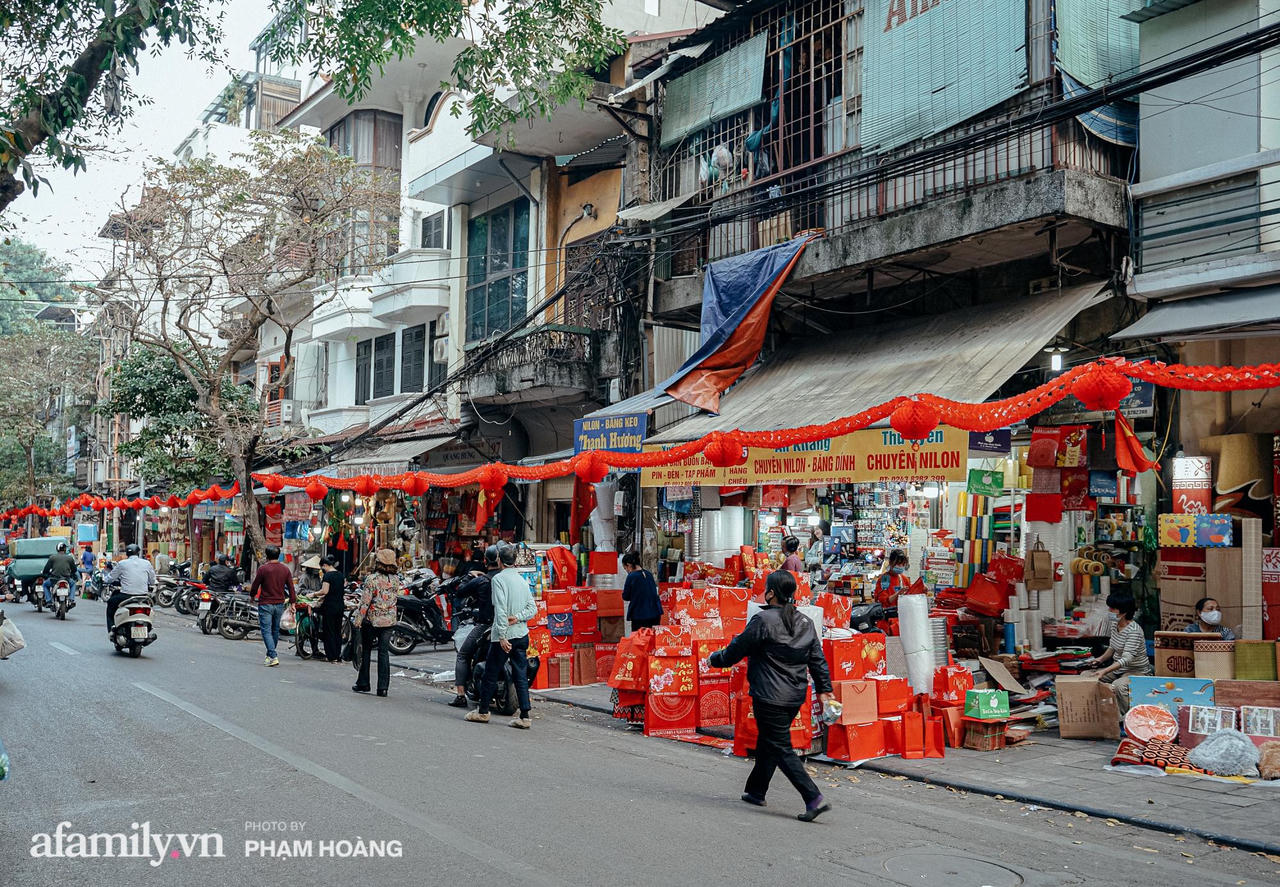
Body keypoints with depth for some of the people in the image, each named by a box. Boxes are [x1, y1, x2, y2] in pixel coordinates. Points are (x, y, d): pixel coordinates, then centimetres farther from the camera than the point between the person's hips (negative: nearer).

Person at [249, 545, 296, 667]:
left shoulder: (263, 569, -10)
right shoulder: (285, 569, 3)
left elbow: (255, 586, -2)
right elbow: (291, 588, 3)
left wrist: (252, 595, 17)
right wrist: (293, 602, 8)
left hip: (266, 604, -5)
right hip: (280, 604, 5)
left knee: (266, 631, -4)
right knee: (275, 630, 15)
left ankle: (273, 657, -17)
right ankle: (270, 655, 27)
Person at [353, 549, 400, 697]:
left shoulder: (372, 579, -14)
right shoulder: (396, 579, 1)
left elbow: (365, 601, -14)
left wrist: (358, 619, -9)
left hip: (371, 620, -4)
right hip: (389, 621, 4)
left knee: (366, 651, 11)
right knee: (384, 653, 5)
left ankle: (363, 684, 18)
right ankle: (383, 687, 3)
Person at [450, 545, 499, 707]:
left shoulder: (480, 580, -9)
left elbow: (460, 593, 1)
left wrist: (470, 575, 10)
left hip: (485, 625, -4)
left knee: (462, 656, 10)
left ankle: (460, 695, 1)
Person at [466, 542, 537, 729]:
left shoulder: (499, 579, -10)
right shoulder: (522, 580, 11)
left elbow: (501, 609, -18)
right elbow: (533, 608, 7)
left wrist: (502, 636, -19)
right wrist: (518, 617, -5)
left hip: (505, 636, -6)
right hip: (522, 634, 6)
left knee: (491, 674, 9)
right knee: (521, 676, 6)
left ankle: (483, 712, 20)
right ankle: (525, 717, 3)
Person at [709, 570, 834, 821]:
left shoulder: (763, 620, -14)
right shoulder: (805, 623, 7)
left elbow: (737, 649, -7)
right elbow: (818, 659, 9)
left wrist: (715, 659, 10)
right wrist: (824, 689, 16)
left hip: (770, 698, -8)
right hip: (795, 697, 8)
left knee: (781, 749, -4)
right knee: (767, 742, 22)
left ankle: (814, 798, -13)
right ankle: (756, 791, 34)